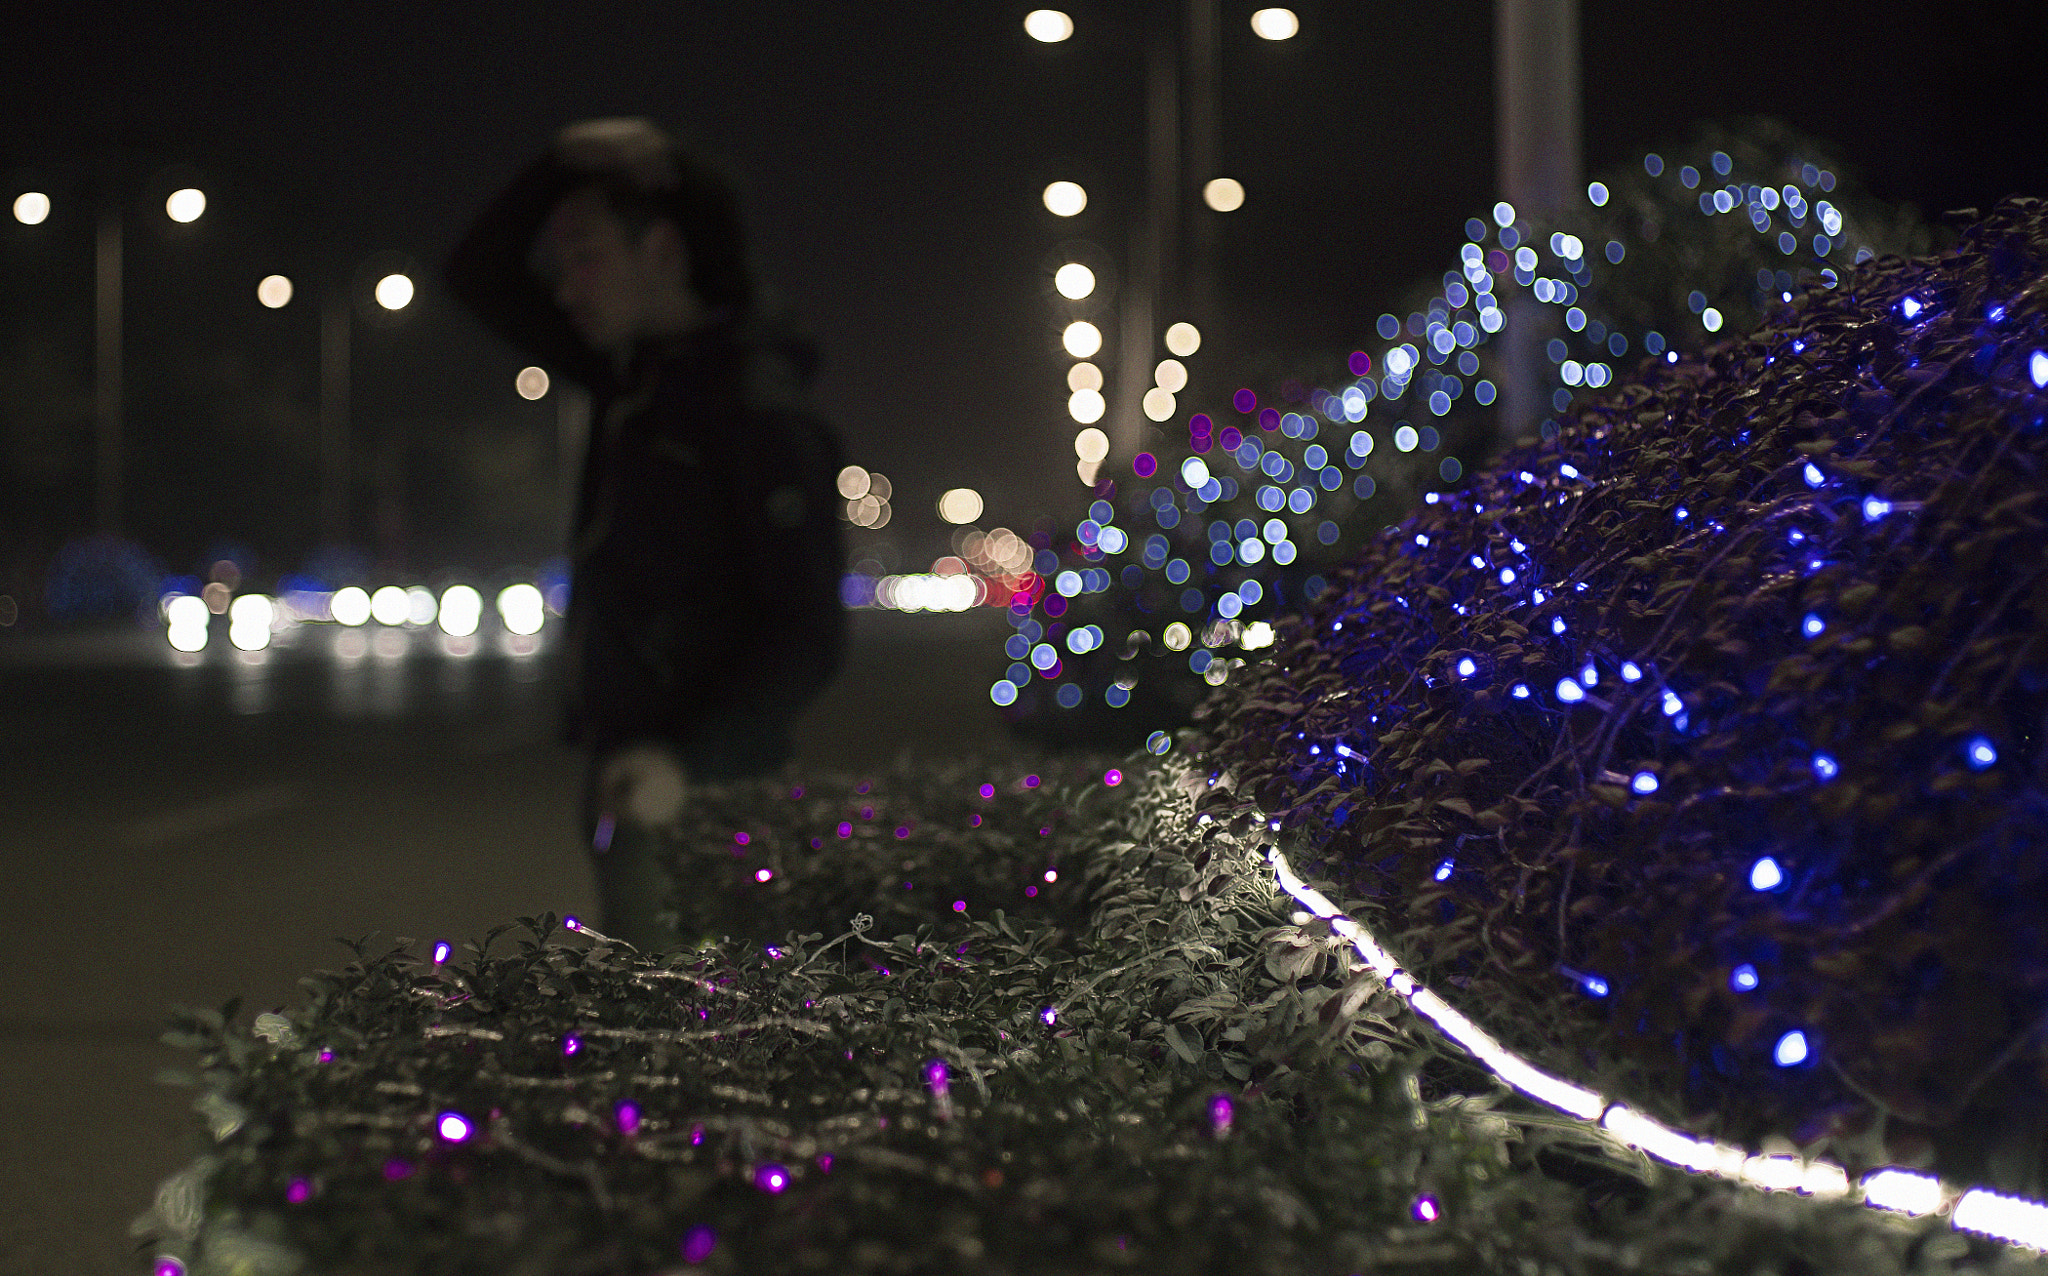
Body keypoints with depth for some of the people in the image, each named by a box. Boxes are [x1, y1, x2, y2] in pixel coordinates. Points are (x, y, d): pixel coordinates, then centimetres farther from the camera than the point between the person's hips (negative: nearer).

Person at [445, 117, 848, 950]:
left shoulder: (753, 400, -12)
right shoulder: (631, 375, 14)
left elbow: (810, 635, -16)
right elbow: (479, 277, 24)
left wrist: (690, 760, -26)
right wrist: (562, 167, 8)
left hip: (691, 796, -8)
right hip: (624, 770, 8)